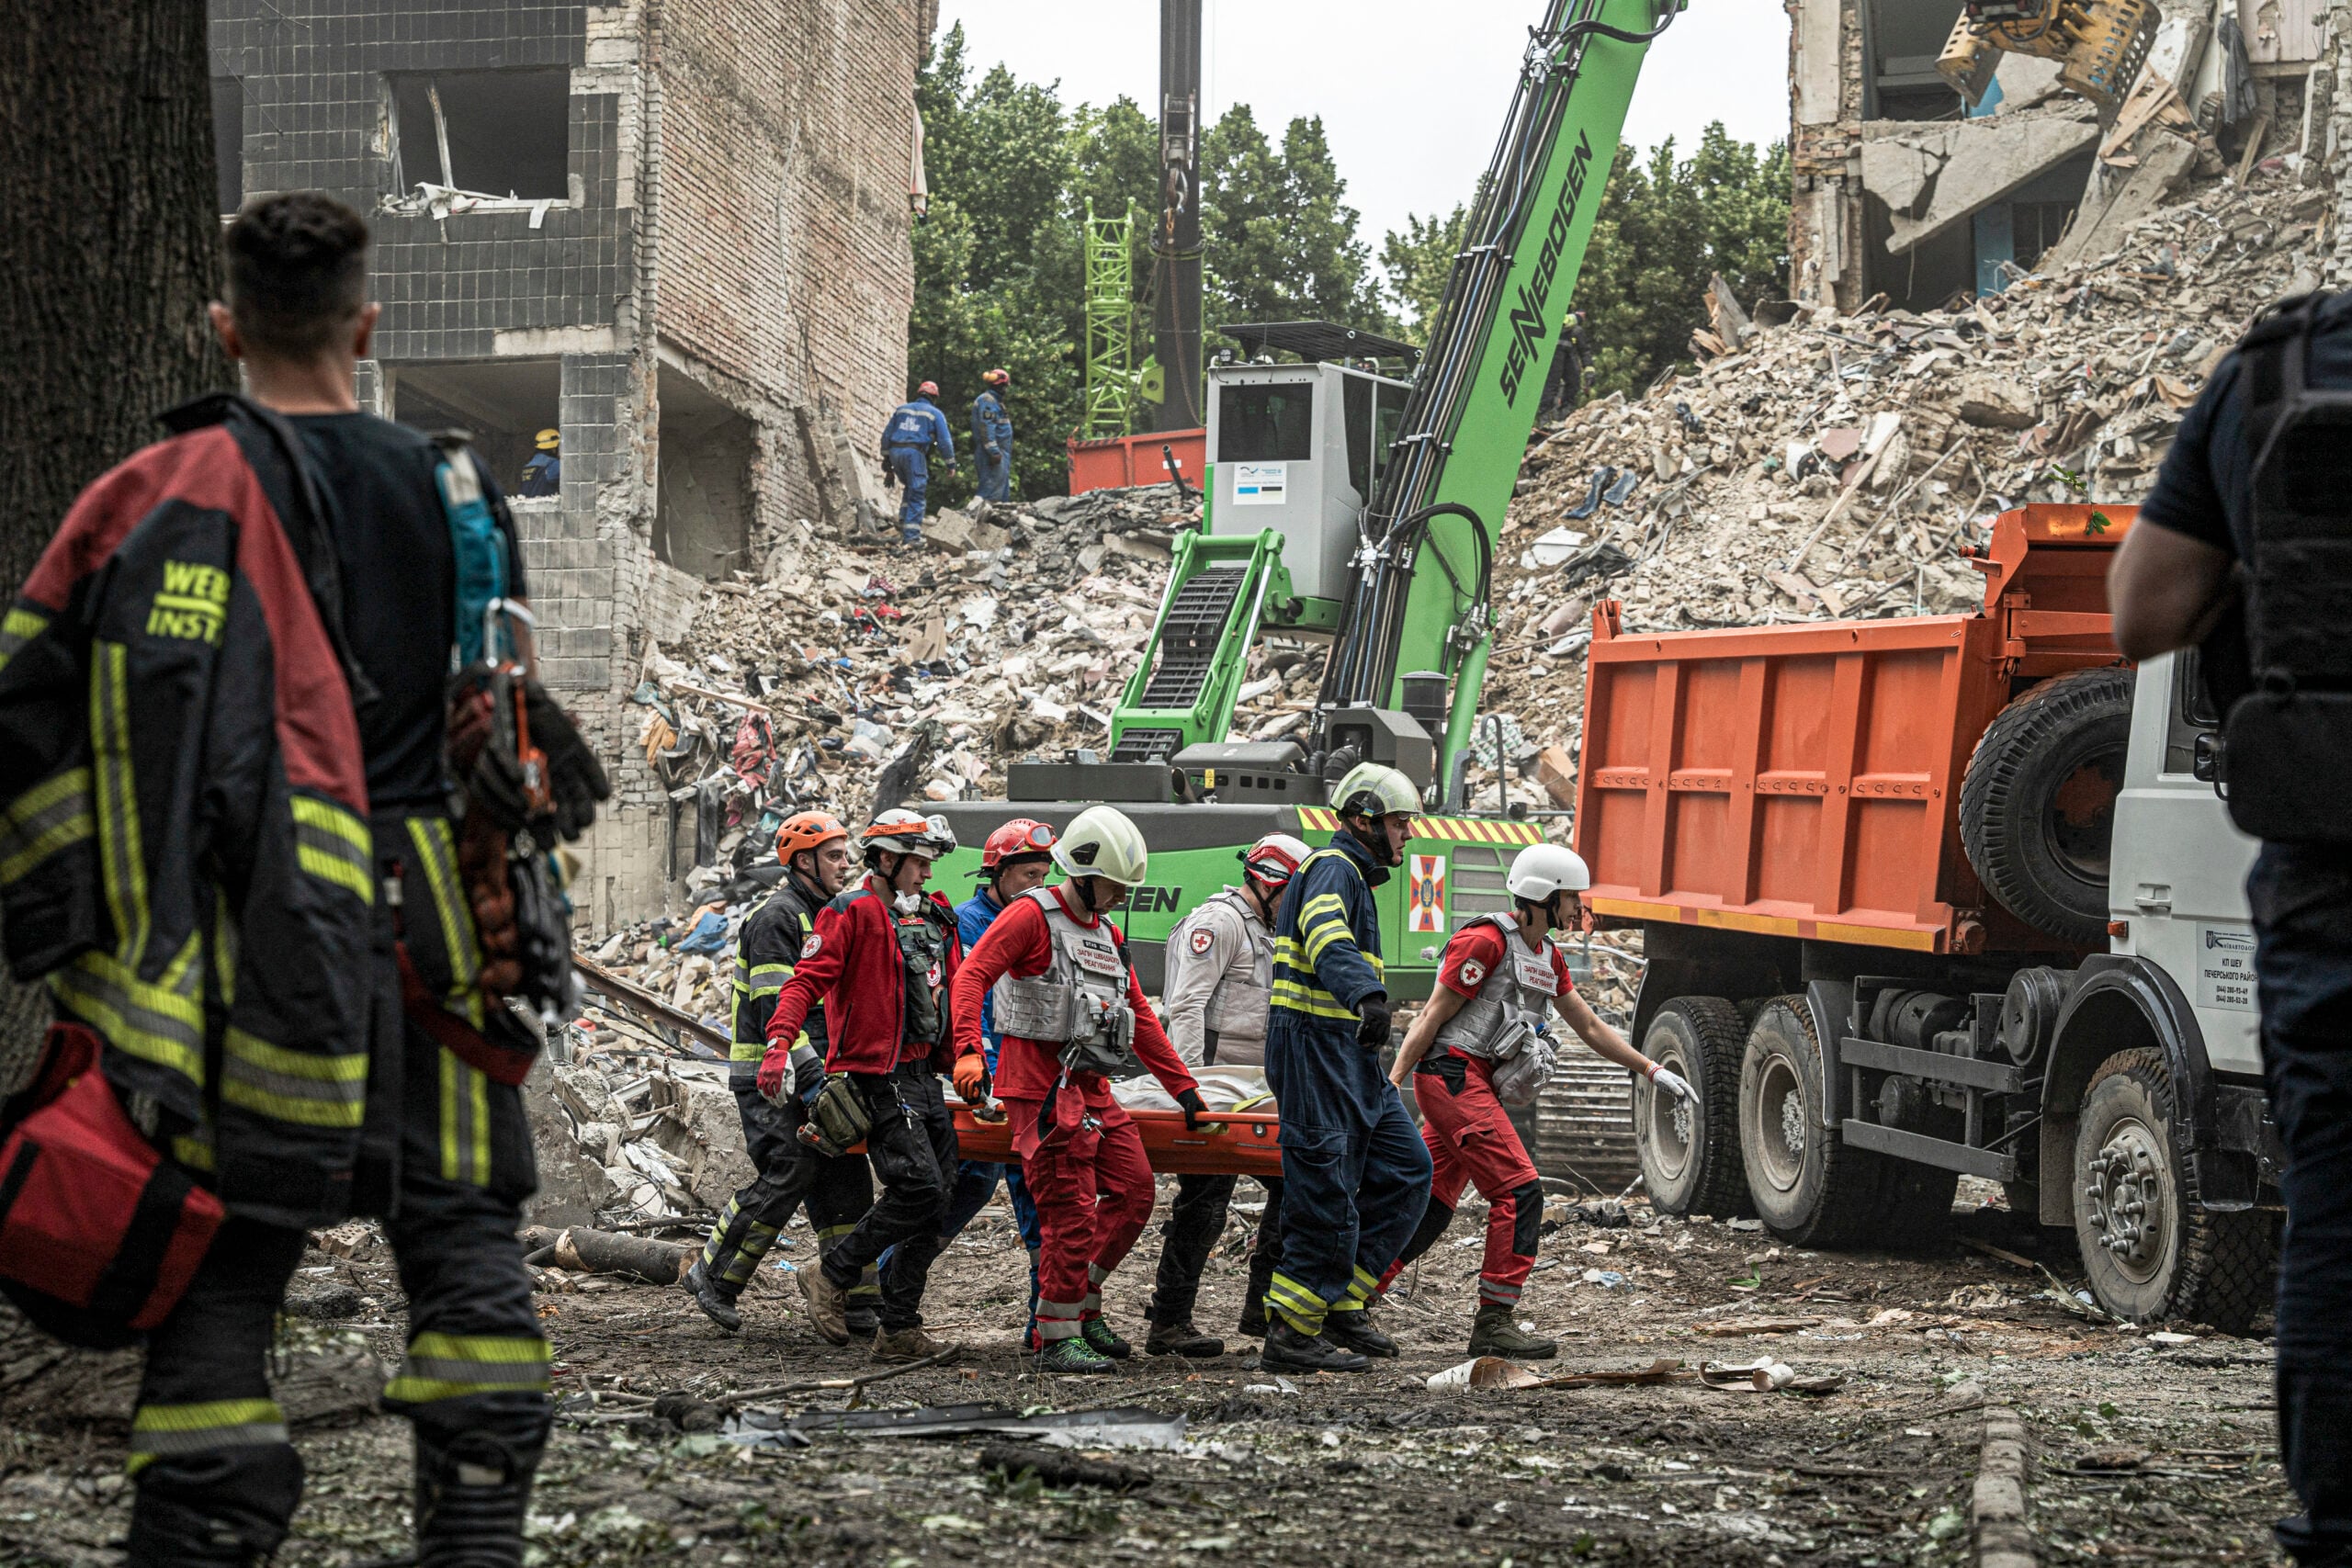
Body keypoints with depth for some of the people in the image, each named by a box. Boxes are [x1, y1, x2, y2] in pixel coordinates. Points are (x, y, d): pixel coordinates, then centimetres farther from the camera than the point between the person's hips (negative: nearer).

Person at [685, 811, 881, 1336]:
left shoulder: (825, 917, 17)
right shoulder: (777, 917, -12)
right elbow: (773, 1009, -21)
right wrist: (812, 1075, -28)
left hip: (813, 1071, 9)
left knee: (844, 1179, 2)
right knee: (788, 1175, -15)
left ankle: (856, 1302, 3)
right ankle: (714, 1276, -1)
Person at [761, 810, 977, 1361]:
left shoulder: (934, 919, 16)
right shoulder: (851, 913, -8)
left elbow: (955, 994, 24)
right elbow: (806, 982, -16)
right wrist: (779, 1044, -29)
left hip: (923, 1076, 8)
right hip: (877, 1079, -8)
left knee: (933, 1201, 5)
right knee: (920, 1191, -17)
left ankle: (899, 1331, 10)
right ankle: (831, 1276, 0)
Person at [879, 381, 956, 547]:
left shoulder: (901, 409, 20)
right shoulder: (935, 414, 8)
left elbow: (887, 435, 18)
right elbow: (944, 441, 2)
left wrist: (886, 459, 21)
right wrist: (951, 464, 7)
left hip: (895, 452, 5)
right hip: (915, 453, -5)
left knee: (910, 489, 24)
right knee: (917, 495, -2)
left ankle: (904, 524, 14)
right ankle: (911, 535, -11)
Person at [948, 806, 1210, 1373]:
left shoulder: (1107, 935, 20)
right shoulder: (1032, 916, -5)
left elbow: (1140, 1016, 24)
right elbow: (970, 978, -15)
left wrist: (1183, 1086, 22)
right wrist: (968, 1052, -28)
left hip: (1090, 1086, 9)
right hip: (1042, 1086, -9)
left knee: (1134, 1193, 5)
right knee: (1072, 1211, -11)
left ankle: (1082, 1307, 17)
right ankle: (1057, 1339, -4)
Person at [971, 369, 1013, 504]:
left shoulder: (995, 400, 21)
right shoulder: (987, 401, -12)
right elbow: (986, 428, -20)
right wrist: (994, 452, -25)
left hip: (999, 452, 11)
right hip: (992, 452, -11)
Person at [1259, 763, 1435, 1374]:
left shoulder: (1350, 875, 22)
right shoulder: (1333, 870, -12)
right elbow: (1328, 940, -34)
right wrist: (1368, 995, -50)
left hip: (1348, 1057, 10)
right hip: (1315, 1046, -10)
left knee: (1405, 1169, 8)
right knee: (1327, 1192, -9)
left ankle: (1343, 1305, 10)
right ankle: (1290, 1336, -5)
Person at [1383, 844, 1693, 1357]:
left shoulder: (1549, 956, 16)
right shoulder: (1486, 941, -12)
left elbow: (1590, 1027, 23)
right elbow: (1432, 1017, -12)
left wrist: (1651, 1070, 21)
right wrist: (1392, 1084, -14)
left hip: (1474, 1083, 10)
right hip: (1454, 1075, -10)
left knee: (1432, 1205, 9)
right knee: (1520, 1192, -12)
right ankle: (1494, 1323, -10)